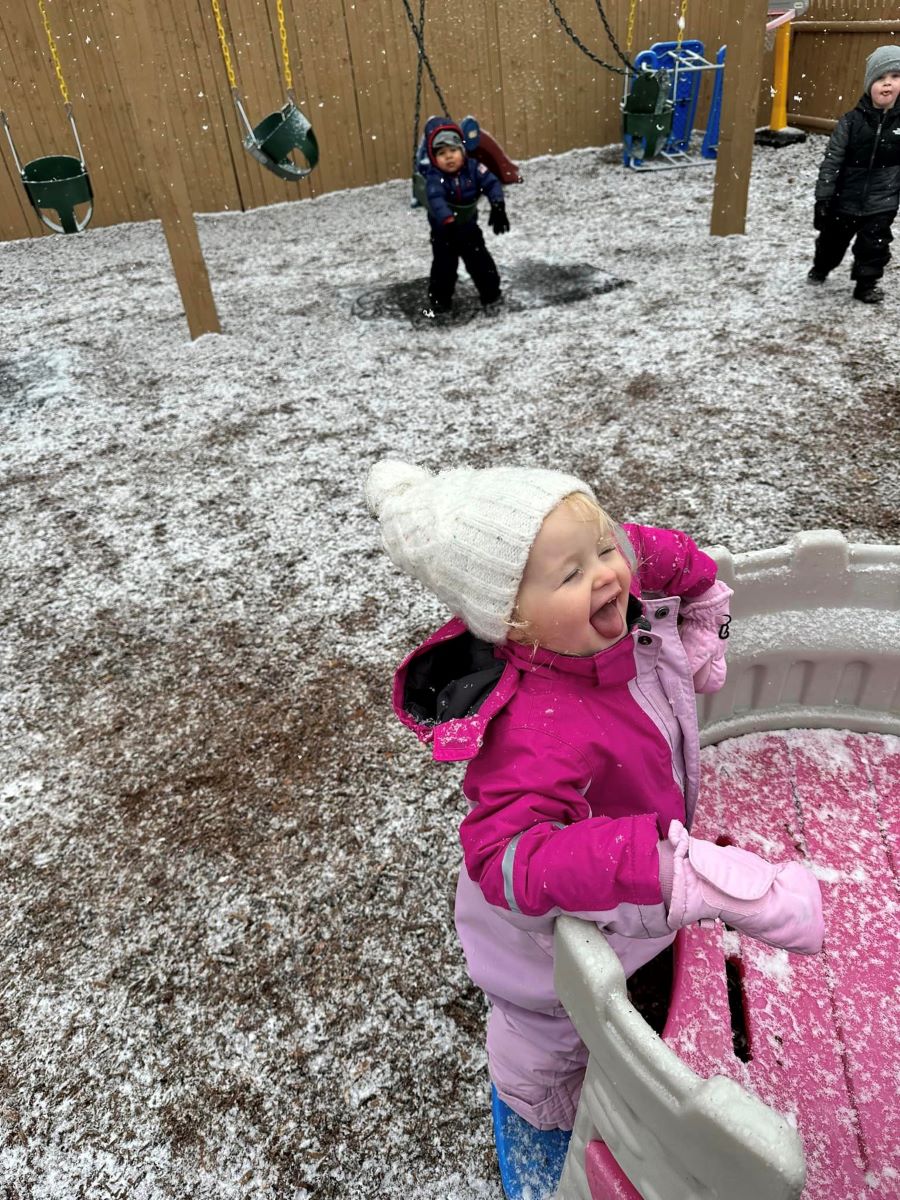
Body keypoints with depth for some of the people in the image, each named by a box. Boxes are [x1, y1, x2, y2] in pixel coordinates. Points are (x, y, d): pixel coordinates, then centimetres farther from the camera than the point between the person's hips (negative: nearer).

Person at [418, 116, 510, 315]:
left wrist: (498, 207, -41)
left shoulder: (473, 167, -17)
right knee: (444, 265, 1)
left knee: (481, 261, 7)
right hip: (444, 230, -3)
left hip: (469, 227, 3)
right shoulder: (434, 178, -28)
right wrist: (448, 222, -63)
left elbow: (492, 183, -23)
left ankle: (491, 295, 22)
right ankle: (440, 300, 19)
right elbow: (436, 200, -46)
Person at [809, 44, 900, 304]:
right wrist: (823, 198, -11)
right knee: (832, 241, 20)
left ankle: (866, 284, 25)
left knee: (874, 248, 5)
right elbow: (831, 162, -8)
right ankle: (820, 268, 47)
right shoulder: (851, 121, -10)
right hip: (845, 200, 0)